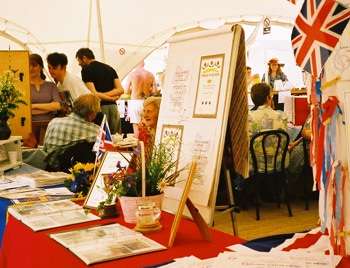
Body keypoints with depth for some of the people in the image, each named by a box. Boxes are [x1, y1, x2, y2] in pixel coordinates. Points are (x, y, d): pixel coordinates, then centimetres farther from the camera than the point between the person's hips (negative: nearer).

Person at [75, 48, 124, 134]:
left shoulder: (86, 70, 0)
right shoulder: (109, 68, 18)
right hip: (113, 107, 6)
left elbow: (93, 93, -10)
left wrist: (111, 98, 0)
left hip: (100, 107, -6)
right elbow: (120, 90, 7)